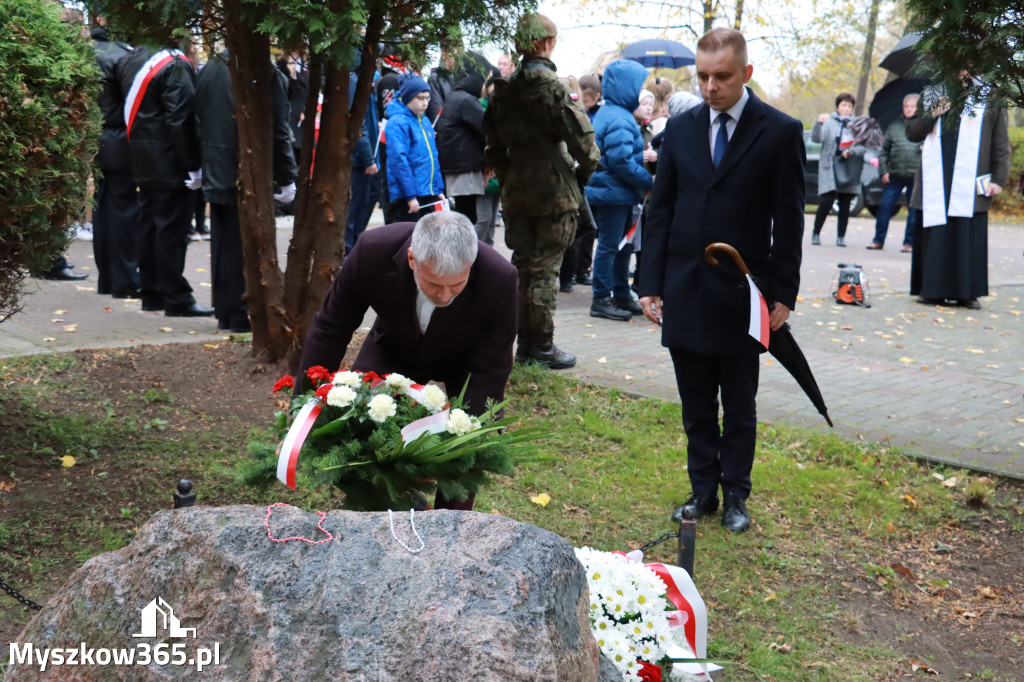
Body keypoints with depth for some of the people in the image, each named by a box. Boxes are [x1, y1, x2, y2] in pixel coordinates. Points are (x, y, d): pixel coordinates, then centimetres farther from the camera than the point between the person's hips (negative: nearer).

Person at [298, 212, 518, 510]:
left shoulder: (499, 279, -39)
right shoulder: (373, 251, -36)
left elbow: (489, 372, -27)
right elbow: (331, 329, -20)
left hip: (463, 358, -1)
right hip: (395, 347, 1)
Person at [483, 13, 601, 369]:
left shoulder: (504, 89, 6)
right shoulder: (550, 86, -13)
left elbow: (493, 144, 12)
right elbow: (580, 135, -17)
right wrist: (584, 171, 0)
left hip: (516, 190, 6)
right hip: (553, 190, -6)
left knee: (523, 264, 13)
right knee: (545, 268, 0)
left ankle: (524, 342, 19)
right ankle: (542, 345, 6)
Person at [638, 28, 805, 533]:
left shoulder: (780, 132, -4)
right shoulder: (680, 129, 6)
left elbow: (788, 221, -3)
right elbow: (659, 212, 7)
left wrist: (783, 293, -7)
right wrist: (650, 283, 2)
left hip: (742, 297, -3)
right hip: (685, 295, 3)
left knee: (739, 410, 10)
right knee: (696, 408, 12)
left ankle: (735, 496, 24)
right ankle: (703, 491, 25)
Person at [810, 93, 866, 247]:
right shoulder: (829, 122, 3)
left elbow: (864, 146, 6)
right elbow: (817, 138, -12)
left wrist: (852, 151, -13)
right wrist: (818, 123, -30)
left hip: (850, 169, 3)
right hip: (830, 168, -3)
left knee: (845, 205, 4)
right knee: (826, 201, -13)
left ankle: (841, 237, 10)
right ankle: (816, 233, 1)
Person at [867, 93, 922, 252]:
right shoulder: (894, 126, 10)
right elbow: (884, 150, 13)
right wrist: (883, 171, 5)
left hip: (917, 177, -2)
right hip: (895, 176, 2)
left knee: (914, 211, 4)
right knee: (884, 207, -1)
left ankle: (909, 243, 13)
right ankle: (878, 241, 10)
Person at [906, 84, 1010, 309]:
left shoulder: (989, 98, 10)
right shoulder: (932, 96, 16)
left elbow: (1001, 142, 6)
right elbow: (912, 133, 14)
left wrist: (999, 178, -3)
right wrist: (932, 115, -4)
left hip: (970, 179, -2)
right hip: (935, 179, 2)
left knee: (969, 237, -3)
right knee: (934, 236, 0)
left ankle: (967, 293, 3)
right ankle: (932, 290, 7)